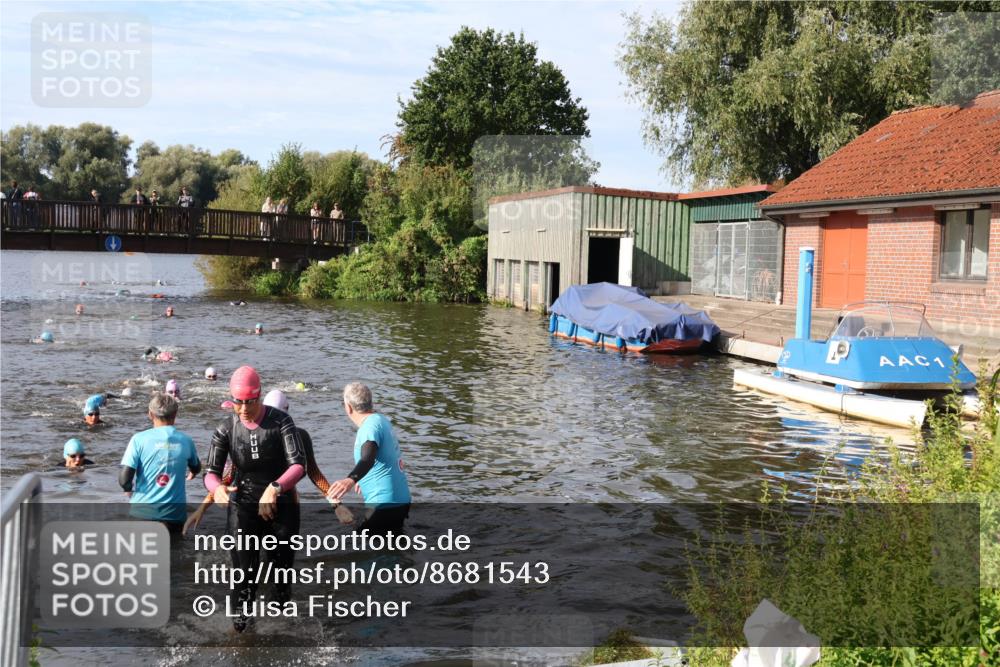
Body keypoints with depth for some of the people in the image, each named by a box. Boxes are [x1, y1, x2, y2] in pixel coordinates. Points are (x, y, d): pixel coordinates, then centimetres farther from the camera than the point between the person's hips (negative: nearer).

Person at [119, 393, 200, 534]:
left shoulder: (139, 439, -8)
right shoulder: (186, 440, 0)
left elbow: (124, 479, -12)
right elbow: (196, 469, 19)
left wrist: (130, 490, 10)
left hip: (143, 511, -1)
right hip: (174, 512, 1)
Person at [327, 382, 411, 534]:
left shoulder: (370, 426, -18)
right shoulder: (381, 420, 11)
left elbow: (368, 458, -37)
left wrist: (351, 479, -56)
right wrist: (363, 479, 45)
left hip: (384, 503, -10)